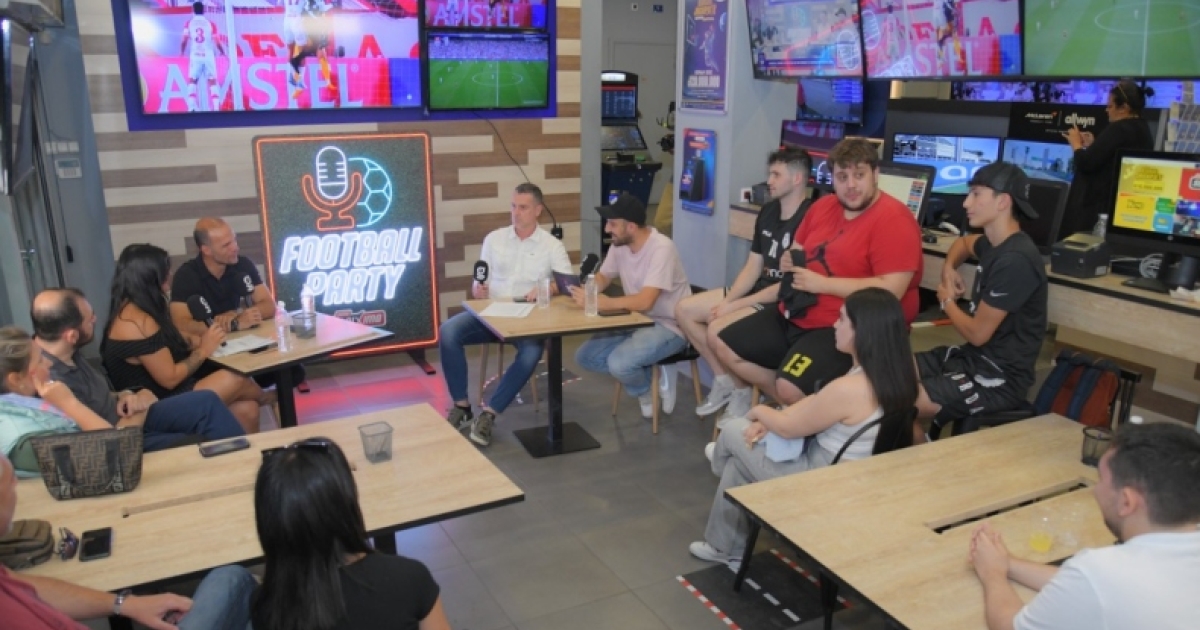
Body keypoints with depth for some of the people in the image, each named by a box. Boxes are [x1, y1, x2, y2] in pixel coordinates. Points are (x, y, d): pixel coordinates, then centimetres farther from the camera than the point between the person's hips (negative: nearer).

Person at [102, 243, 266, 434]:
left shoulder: (134, 309, 8)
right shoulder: (138, 321, -24)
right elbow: (170, 378, -21)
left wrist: (199, 341, -2)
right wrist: (203, 351, -8)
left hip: (165, 397, 10)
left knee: (246, 409, -4)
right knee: (230, 380, -15)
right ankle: (266, 399, 16)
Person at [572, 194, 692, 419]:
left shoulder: (661, 249, -26)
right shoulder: (619, 245, -1)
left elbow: (644, 302, -33)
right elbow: (602, 278, 11)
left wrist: (602, 303, -34)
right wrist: (584, 291, -11)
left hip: (669, 326, -8)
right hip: (637, 321, 8)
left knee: (619, 362, -30)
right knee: (585, 356, -1)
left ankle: (645, 391, 5)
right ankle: (651, 374, 7)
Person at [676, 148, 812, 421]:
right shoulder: (768, 211, 8)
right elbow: (753, 267, 10)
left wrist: (737, 305, -19)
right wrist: (727, 300, -7)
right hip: (757, 290, 9)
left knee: (717, 330, -29)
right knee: (684, 309, 1)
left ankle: (742, 391, -1)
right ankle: (723, 379, 10)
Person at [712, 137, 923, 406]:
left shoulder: (893, 220, -15)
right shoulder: (823, 206, 9)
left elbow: (892, 289, -24)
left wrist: (822, 283, -20)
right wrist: (789, 261, -2)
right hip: (795, 315, 9)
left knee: (790, 388, -29)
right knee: (724, 345, 8)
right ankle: (789, 406, 13)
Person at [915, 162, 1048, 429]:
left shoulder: (1015, 261, -23)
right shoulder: (995, 243, 8)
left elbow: (977, 333, -20)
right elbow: (963, 242, 35)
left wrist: (947, 301, 0)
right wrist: (949, 268, 13)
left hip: (1000, 379, -10)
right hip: (974, 357, 10)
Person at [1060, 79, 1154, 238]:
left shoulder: (1118, 130, -18)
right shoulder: (1142, 129, 14)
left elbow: (1085, 163, -21)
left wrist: (1077, 144, -3)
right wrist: (1092, 145, 15)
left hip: (1101, 205, -10)